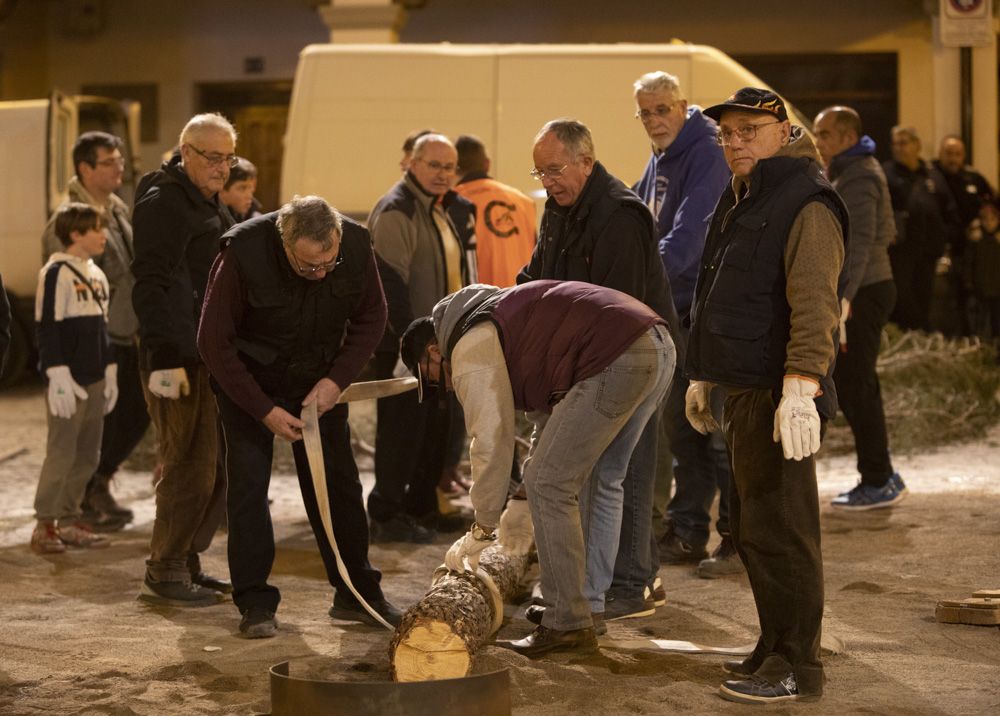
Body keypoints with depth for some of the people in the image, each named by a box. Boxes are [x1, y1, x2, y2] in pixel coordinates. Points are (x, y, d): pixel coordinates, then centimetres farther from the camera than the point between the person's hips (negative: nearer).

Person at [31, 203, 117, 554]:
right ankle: (45, 524, -1)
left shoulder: (97, 275, 15)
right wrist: (58, 377, -18)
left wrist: (110, 372, 18)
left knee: (88, 454, 10)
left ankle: (69, 519, 18)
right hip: (69, 381, -8)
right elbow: (47, 329, -14)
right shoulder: (56, 274, -11)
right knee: (61, 452, -7)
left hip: (94, 380, 8)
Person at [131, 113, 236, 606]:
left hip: (210, 356, 10)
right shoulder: (164, 203, -12)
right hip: (180, 358, -10)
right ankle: (164, 573, 2)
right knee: (189, 464, -8)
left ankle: (186, 561, 22)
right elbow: (151, 284, -19)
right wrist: (164, 358, -24)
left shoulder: (207, 203, 19)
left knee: (217, 465, 12)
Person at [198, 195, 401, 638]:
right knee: (248, 482, -9)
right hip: (248, 382, -3)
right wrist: (264, 410, -20)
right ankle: (255, 603, -2)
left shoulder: (356, 245, -21)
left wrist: (337, 379, -16)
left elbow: (371, 317, -3)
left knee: (338, 480, 3)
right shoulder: (243, 253, -30)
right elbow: (214, 342, -21)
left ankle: (357, 592, 14)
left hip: (317, 381, 3)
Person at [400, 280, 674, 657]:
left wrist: (481, 530, 8)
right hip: (658, 345, 10)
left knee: (549, 485, -3)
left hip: (616, 362, -10)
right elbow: (550, 416, 34)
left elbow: (491, 440, -2)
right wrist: (524, 499, 34)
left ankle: (568, 623, -2)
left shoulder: (471, 347, 2)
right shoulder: (500, 321, 31)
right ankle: (588, 605, 28)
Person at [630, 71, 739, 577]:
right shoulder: (660, 161, 14)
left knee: (717, 428, -6)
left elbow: (688, 236, -26)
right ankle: (685, 533, 22)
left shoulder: (708, 155, -16)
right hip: (676, 310, 9)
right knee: (680, 426, 13)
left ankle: (739, 539, 2)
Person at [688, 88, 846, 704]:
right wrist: (703, 376, 28)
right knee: (752, 525, 15)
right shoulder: (739, 202, 19)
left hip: (781, 396, -10)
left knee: (778, 527, -8)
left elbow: (815, 305, -23)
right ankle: (776, 649, 26)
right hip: (745, 389, 10)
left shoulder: (808, 205, -13)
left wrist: (799, 388, -31)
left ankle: (796, 668, -1)